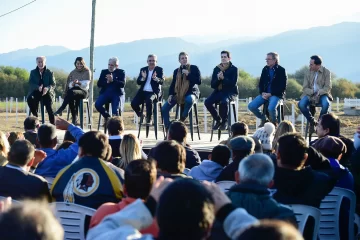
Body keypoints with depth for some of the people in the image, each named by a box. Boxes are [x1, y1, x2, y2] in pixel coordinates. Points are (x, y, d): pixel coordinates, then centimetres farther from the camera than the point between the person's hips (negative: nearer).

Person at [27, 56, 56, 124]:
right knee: (29, 99, -32)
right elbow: (30, 84, 0)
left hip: (47, 92, -1)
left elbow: (53, 84, 1)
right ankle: (35, 117, -18)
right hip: (36, 92, 1)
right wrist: (38, 87, -22)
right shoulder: (33, 72, 12)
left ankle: (53, 124, -20)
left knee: (48, 104, -28)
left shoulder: (49, 73, 9)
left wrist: (47, 88, -23)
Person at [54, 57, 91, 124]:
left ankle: (61, 109, -38)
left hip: (83, 91, -3)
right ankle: (74, 119, -31)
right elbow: (69, 84, 7)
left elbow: (86, 85, -6)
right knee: (71, 99, -35)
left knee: (72, 92, -37)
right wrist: (73, 84, -17)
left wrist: (78, 83, -26)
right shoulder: (73, 72, 16)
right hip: (73, 89, 3)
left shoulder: (87, 72, 5)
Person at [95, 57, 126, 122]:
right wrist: (107, 82, -11)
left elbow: (122, 84, -7)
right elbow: (99, 84, 8)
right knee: (97, 104, -23)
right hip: (105, 92, 3)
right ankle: (107, 117, 0)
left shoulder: (121, 72, 7)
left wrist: (113, 80, -20)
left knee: (115, 111, -25)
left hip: (117, 93, -3)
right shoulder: (104, 72, 17)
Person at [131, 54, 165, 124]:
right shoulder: (143, 69, 13)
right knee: (133, 103, -20)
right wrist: (143, 78, -16)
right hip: (143, 92, 4)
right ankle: (141, 116, 9)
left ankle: (149, 119, -18)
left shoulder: (159, 70, 5)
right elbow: (138, 82, 6)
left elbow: (162, 81, -9)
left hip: (154, 92, -4)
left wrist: (156, 78, -30)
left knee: (149, 101, -36)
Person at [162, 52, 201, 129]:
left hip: (191, 92, -5)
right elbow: (173, 84, 13)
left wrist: (188, 74, -15)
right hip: (179, 94, 5)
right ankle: (168, 128, 0)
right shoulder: (176, 71, 14)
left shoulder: (194, 68, 2)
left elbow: (199, 81, -9)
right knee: (164, 108, -10)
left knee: (189, 99, -42)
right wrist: (170, 95, -3)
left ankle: (182, 119, -18)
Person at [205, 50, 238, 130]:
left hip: (230, 92, -4)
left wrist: (223, 78, -23)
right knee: (207, 102, -23)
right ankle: (218, 120, -3)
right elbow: (212, 85, 6)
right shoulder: (217, 69, 9)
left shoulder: (234, 69, -1)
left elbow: (233, 83, -12)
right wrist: (218, 79, -14)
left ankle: (224, 122, -14)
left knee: (224, 101, -37)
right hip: (218, 91, 4)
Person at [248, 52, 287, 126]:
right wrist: (262, 93, -4)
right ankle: (264, 119, 9)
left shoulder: (281, 70, -5)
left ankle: (273, 122, -3)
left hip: (276, 94, -6)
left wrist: (270, 94, -15)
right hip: (265, 94, 6)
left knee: (271, 108, -34)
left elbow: (283, 87, -9)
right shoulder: (265, 69, 11)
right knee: (251, 106, -13)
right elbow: (261, 83, 17)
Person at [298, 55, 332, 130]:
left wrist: (318, 93, -26)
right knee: (301, 104, -28)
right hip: (310, 94, 2)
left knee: (326, 104, -36)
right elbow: (305, 88, 1)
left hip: (322, 94, -2)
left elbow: (327, 88, -9)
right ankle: (312, 121, -4)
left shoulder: (326, 72, -4)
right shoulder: (308, 73, 3)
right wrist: (313, 92, -19)